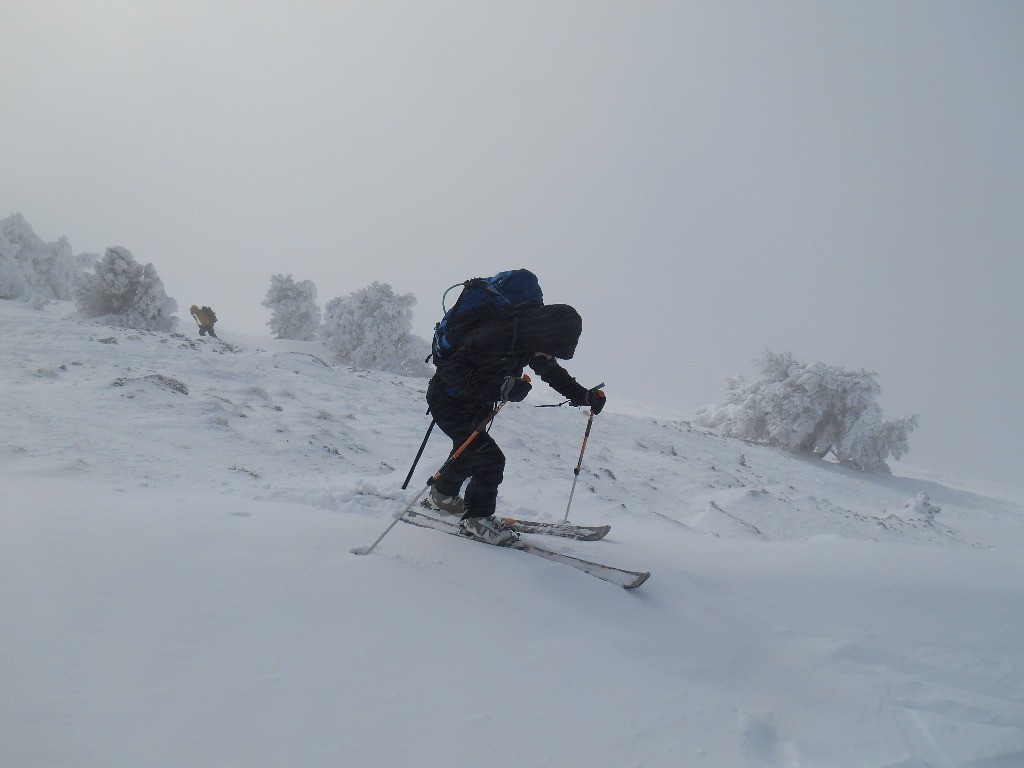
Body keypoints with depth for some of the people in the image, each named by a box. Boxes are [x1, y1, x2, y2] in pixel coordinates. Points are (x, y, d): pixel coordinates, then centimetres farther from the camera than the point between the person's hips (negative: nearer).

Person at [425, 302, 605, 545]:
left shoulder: (528, 337, -9)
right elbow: (452, 370, -38)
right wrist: (499, 387, -45)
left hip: (474, 404, 9)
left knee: (469, 451, 26)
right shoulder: (494, 336, -36)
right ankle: (477, 518, 5)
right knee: (490, 459, -14)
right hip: (448, 403, -9)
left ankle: (442, 496, 50)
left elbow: (552, 371, 8)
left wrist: (583, 395, -3)